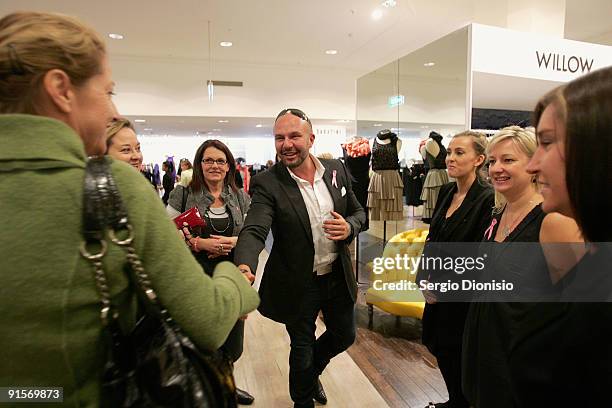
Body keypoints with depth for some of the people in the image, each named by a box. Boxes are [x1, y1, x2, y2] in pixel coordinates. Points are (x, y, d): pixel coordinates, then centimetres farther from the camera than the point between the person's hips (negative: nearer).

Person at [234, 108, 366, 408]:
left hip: (338, 275, 5)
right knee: (302, 347, 16)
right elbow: (254, 230, -31)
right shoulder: (267, 184, -19)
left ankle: (311, 372, 56)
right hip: (299, 284, -4)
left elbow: (357, 211, 5)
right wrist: (245, 267, -52)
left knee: (344, 335, 24)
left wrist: (349, 227, -19)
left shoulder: (336, 170, -5)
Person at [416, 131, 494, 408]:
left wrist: (442, 285, -14)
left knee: (454, 352, 10)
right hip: (438, 290, 7)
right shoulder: (446, 191, 3)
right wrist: (426, 277, -1)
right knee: (437, 345, 19)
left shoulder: (488, 199, -19)